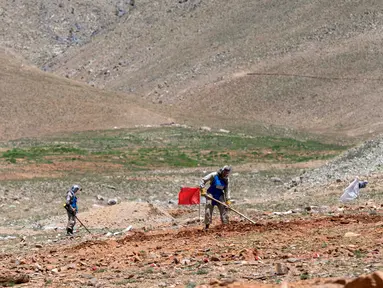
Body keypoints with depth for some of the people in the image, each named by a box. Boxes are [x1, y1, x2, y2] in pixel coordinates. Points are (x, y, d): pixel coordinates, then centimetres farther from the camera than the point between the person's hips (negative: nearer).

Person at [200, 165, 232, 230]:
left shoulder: (226, 179, 0)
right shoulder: (214, 175, -13)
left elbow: (227, 190, 1)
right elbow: (203, 180, -10)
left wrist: (228, 200, -7)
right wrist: (202, 189, -18)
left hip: (220, 196, 4)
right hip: (211, 194, -4)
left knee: (223, 209, -2)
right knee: (208, 210, -5)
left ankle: (225, 224, 6)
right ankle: (207, 225, 2)